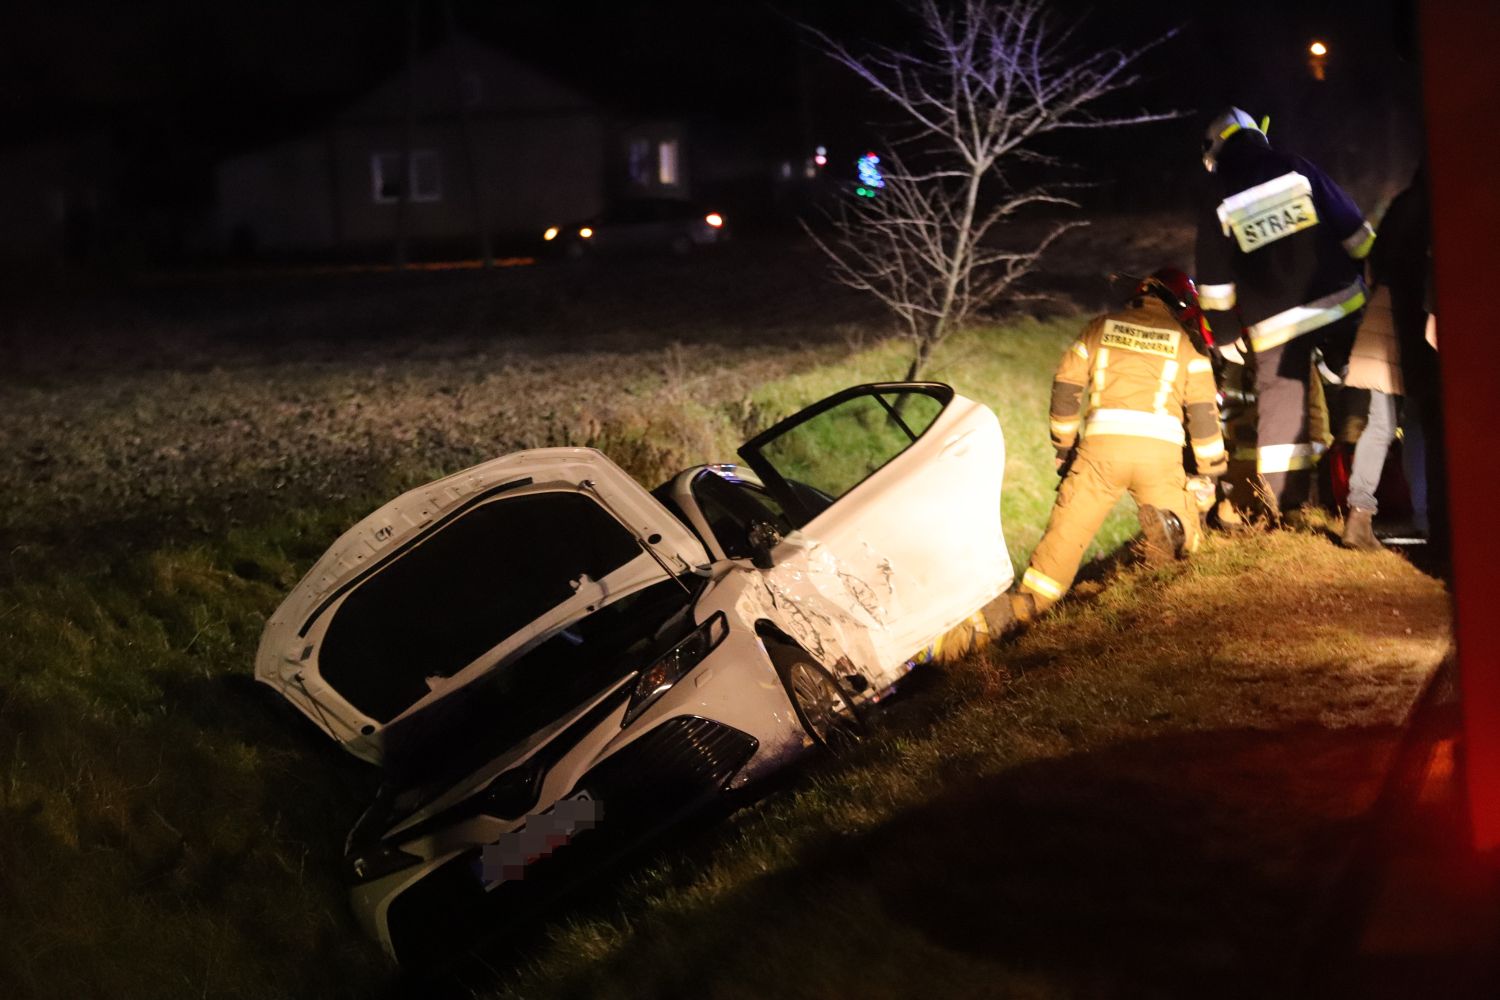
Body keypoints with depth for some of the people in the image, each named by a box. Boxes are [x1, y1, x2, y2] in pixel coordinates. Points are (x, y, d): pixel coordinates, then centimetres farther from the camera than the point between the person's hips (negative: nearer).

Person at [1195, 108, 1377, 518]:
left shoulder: (1217, 202, 1)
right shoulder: (1296, 168, 3)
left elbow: (1215, 285, 2)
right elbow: (1354, 231, 4)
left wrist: (1226, 337, 12)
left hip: (1274, 323, -1)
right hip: (1340, 304, 1)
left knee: (1280, 409, 5)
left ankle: (1286, 508, 4)